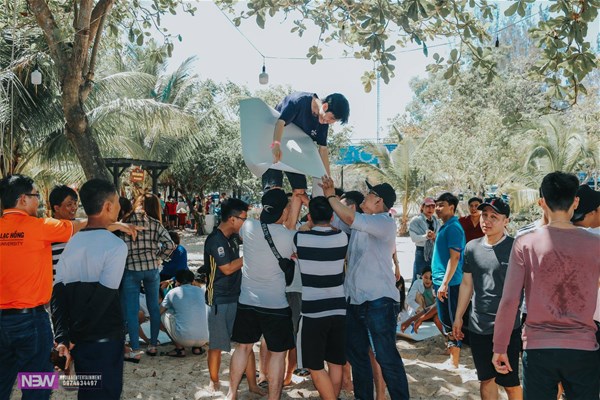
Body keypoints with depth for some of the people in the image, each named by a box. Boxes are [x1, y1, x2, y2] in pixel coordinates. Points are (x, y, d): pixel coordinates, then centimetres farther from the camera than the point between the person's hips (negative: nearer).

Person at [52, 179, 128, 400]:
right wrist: (74, 336, -11)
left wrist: (62, 336, -4)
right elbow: (103, 297, -20)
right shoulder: (115, 245, -15)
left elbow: (58, 292, -1)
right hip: (105, 339, -6)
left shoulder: (72, 243, 3)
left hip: (78, 339, 6)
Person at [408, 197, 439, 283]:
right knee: (417, 279, -1)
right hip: (422, 252, -5)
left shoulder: (436, 221, 9)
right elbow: (414, 238, -16)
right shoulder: (416, 220, -5)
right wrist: (426, 236, -33)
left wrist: (435, 237, -25)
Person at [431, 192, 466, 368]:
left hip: (448, 283, -10)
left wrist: (445, 283, -24)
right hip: (441, 280, 10)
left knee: (450, 322, -3)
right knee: (446, 320, 17)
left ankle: (454, 363, 6)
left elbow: (455, 257, -21)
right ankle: (453, 357, 28)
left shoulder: (453, 228, -15)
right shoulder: (445, 227, 14)